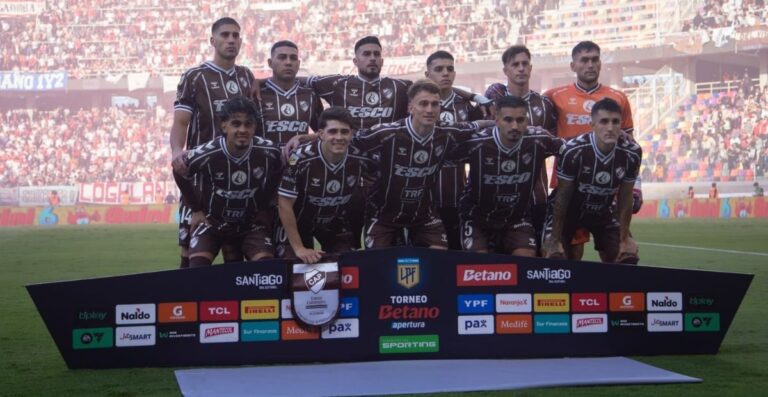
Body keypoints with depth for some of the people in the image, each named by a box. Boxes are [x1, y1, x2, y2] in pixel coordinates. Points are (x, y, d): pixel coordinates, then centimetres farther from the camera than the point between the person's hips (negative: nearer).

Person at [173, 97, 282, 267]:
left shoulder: (269, 153, -18)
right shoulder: (204, 155, -23)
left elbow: (274, 182, 6)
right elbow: (179, 172, -2)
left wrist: (264, 209, 4)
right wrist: (196, 209, 2)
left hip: (252, 223, 1)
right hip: (212, 221, -1)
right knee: (198, 268, -22)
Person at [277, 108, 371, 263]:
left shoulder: (360, 160, -20)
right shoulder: (301, 159, -31)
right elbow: (285, 204, -23)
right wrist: (299, 248, -22)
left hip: (338, 225, 3)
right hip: (299, 224, -3)